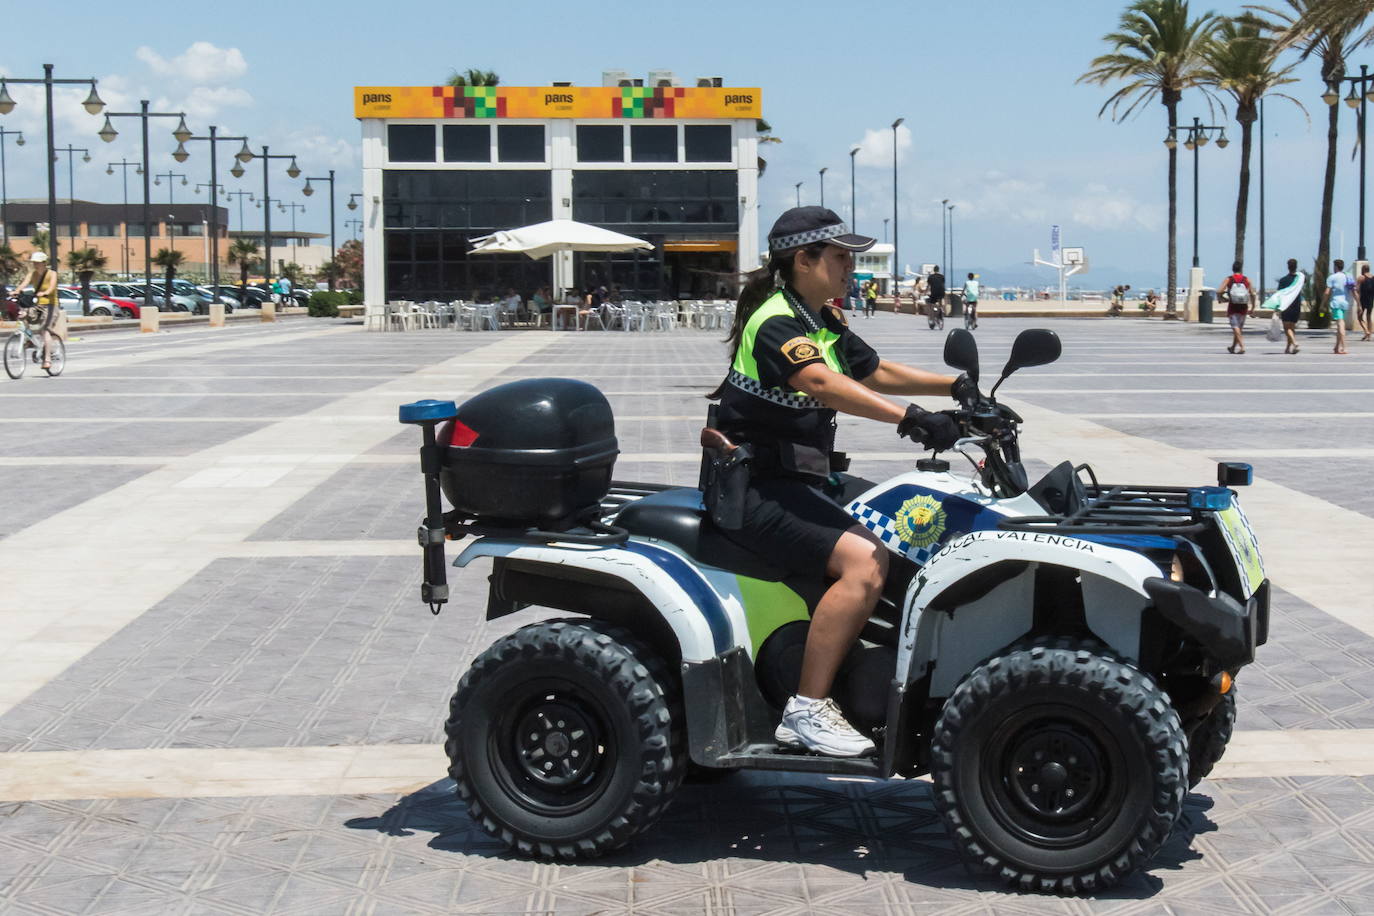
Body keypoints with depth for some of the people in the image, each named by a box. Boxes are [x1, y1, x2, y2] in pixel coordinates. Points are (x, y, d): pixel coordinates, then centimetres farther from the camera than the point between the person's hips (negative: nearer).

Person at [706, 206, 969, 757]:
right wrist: (909, 418, -44)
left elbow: (875, 373, 26)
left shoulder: (825, 323, 15)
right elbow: (822, 383, -34)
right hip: (756, 490, -10)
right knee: (865, 560, -26)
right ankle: (806, 710, -23)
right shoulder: (775, 323, -16)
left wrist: (954, 386, 12)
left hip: (799, 481, 10)